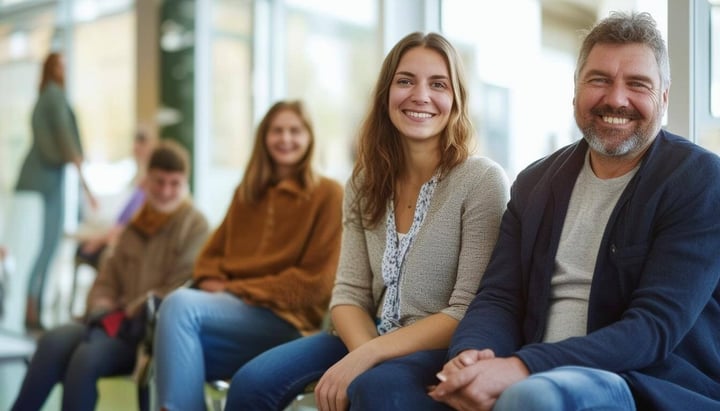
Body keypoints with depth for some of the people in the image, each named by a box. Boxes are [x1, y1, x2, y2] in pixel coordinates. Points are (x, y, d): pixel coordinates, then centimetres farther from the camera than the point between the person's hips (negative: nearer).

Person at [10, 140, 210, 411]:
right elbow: (107, 279, 21)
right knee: (54, 341, -22)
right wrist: (103, 310, 1)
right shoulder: (136, 225, 20)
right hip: (118, 322, 6)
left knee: (88, 356, -31)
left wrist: (129, 313, -10)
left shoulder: (194, 225, 0)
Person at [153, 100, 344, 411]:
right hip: (232, 309, 5)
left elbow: (315, 282, -7)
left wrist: (236, 289, -11)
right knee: (178, 338, -29)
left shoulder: (327, 194, 0)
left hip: (285, 320, -5)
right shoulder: (246, 192, 19)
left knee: (180, 305, -28)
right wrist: (213, 285, -5)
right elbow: (212, 253, 20)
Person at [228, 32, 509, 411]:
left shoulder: (482, 180, -11)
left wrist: (369, 356, -22)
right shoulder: (366, 182, 6)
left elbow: (470, 314, -14)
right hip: (371, 341, 5)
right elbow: (349, 291, 3)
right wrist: (364, 352, -18)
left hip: (446, 353, -5)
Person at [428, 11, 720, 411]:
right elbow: (499, 298, 4)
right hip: (547, 378, 5)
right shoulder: (534, 183, 9)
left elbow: (656, 327, -17)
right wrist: (469, 356, -20)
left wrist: (524, 367, -29)